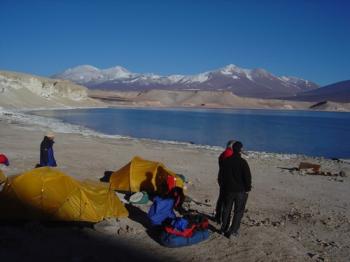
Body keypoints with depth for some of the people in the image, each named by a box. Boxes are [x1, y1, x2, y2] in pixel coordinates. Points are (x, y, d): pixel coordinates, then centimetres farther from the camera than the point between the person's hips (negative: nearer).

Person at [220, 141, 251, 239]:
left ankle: (224, 229, 29)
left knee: (226, 210, 18)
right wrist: (248, 188, -3)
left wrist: (223, 187, 17)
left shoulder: (226, 161, -1)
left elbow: (222, 176, 7)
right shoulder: (242, 162, -17)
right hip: (241, 191, -4)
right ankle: (232, 231, 8)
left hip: (228, 190, 4)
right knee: (238, 211, 8)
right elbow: (248, 177, -16)